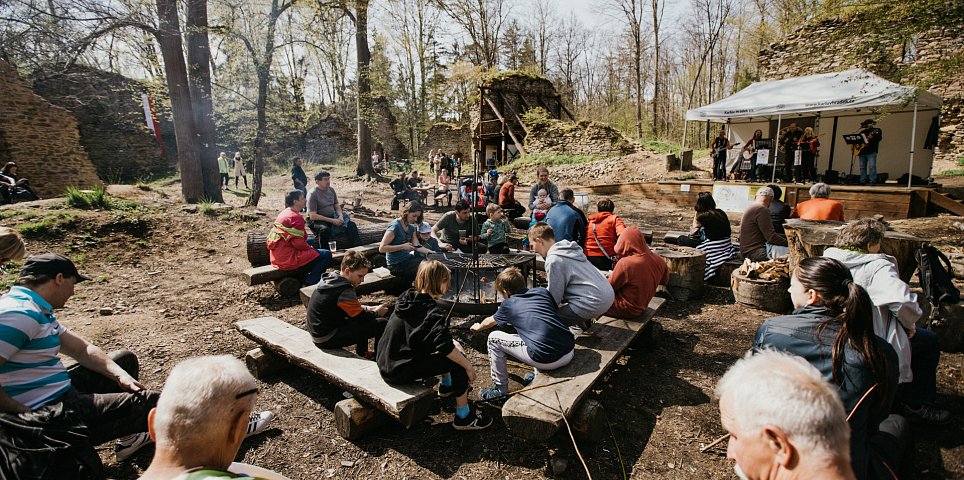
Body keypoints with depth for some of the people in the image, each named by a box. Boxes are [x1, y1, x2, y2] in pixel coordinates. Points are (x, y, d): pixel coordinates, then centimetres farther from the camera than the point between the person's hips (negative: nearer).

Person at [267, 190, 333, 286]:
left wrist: (310, 246, 14)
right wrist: (311, 248, -4)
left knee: (310, 241, 31)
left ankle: (302, 278, 26)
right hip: (288, 258, -10)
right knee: (326, 255, -9)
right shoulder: (296, 217, -17)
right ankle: (309, 284, -5)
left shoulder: (284, 213, 13)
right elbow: (298, 243, -22)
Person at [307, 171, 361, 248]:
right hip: (318, 220, -6)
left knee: (351, 225, -12)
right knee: (325, 229, -37)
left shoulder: (331, 190, 7)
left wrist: (340, 216, -8)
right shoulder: (312, 194, -13)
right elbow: (312, 216, -18)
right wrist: (332, 220, -21)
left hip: (333, 217, 6)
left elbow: (337, 206, 15)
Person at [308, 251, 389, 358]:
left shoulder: (329, 278, 4)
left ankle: (362, 353, 33)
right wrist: (376, 312, 2)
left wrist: (368, 308, 7)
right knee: (382, 324, -12)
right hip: (327, 339, -10)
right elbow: (360, 317, -16)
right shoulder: (344, 291, -25)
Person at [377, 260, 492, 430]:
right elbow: (446, 347, -28)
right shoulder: (431, 311, -20)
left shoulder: (406, 297, 6)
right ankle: (463, 417, 4)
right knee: (458, 358, -5)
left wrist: (453, 344, 14)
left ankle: (446, 385, 44)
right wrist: (468, 366, -15)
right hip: (401, 371, -9)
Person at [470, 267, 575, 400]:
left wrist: (478, 327, 54)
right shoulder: (543, 292, 17)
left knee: (493, 338, 13)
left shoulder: (508, 304, 10)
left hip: (546, 361, -5)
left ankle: (500, 389, 21)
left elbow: (490, 321, 31)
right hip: (570, 353, 5)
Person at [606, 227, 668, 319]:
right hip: (642, 306, 8)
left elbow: (609, 287, -14)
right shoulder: (659, 261, -8)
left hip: (627, 310, -8)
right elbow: (664, 281, 13)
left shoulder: (625, 264, -28)